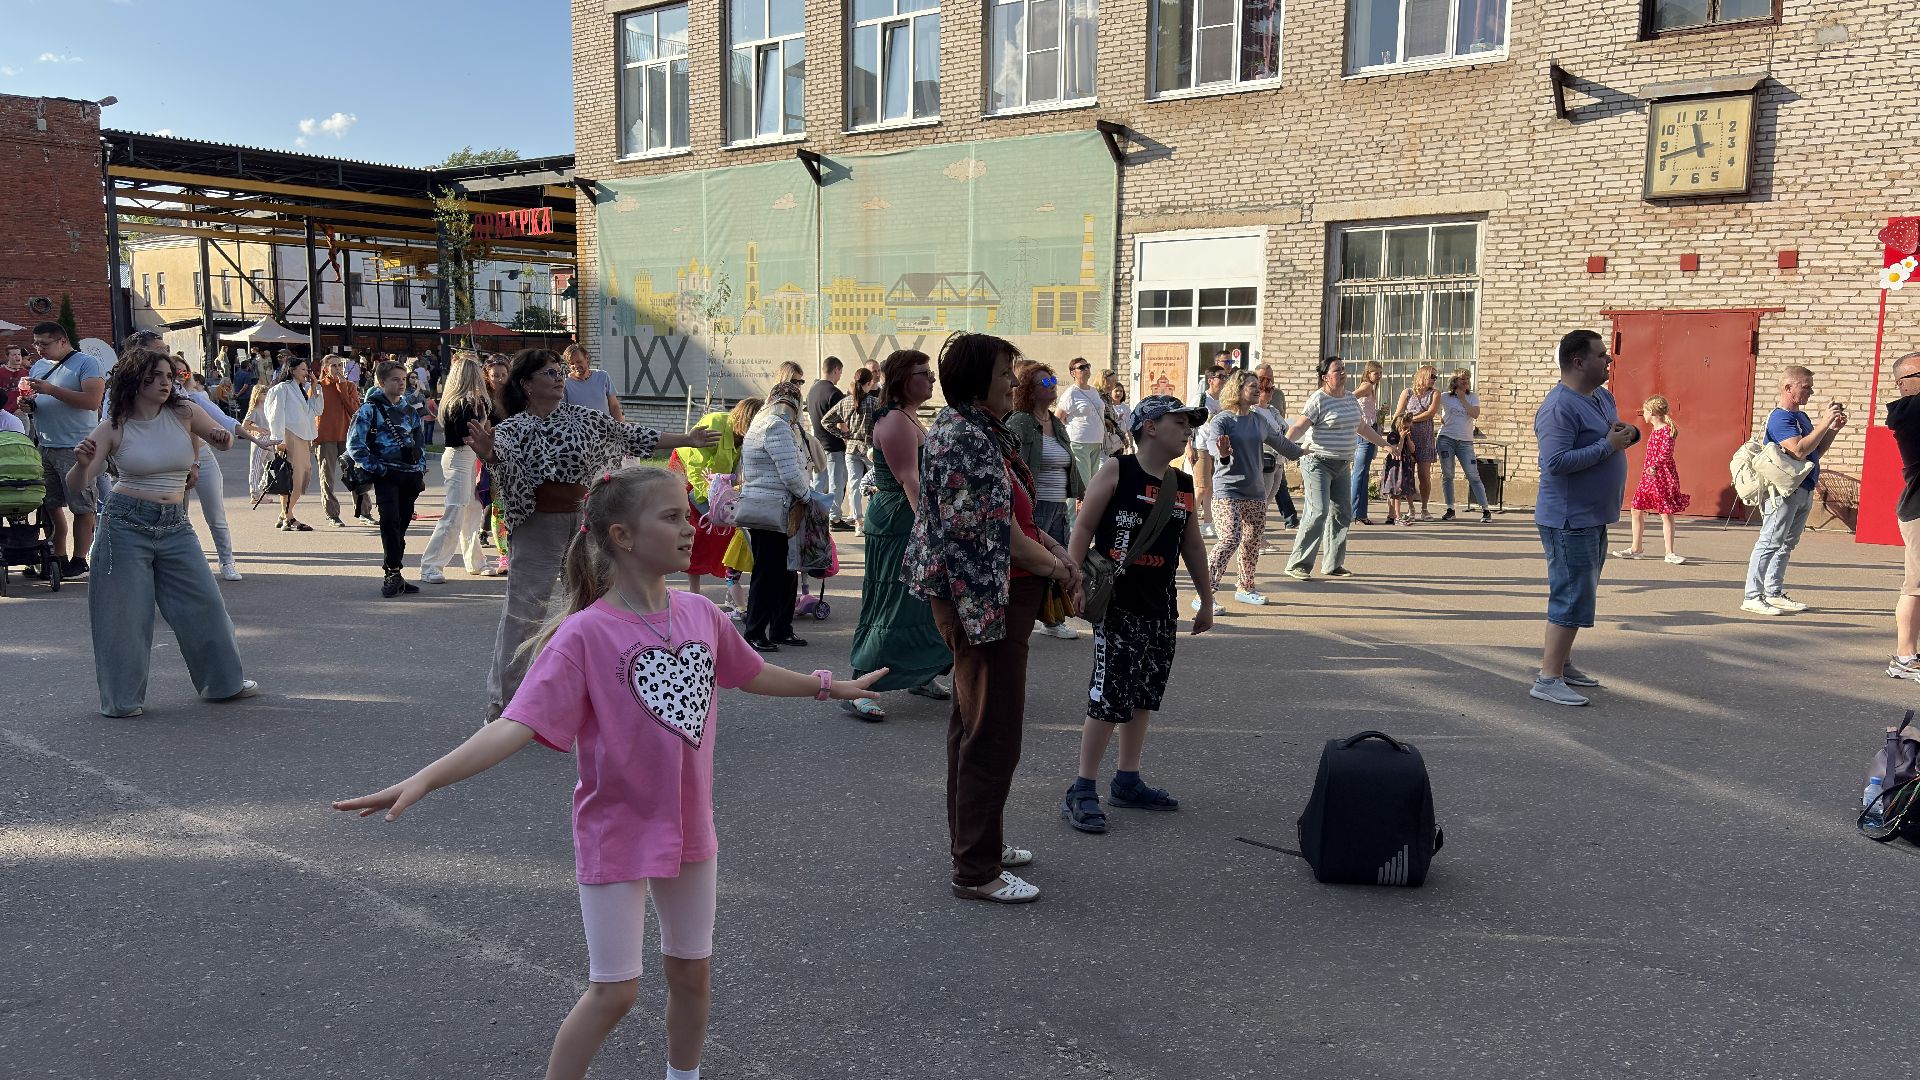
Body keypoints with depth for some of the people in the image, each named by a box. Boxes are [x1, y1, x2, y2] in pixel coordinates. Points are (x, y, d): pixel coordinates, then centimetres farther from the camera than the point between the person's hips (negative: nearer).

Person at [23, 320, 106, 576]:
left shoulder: (87, 364, -5)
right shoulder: (38, 366, 17)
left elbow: (92, 400, -18)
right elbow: (32, 401, 25)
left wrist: (51, 389, -19)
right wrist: (27, 400, 1)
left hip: (76, 449, -7)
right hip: (44, 447, 7)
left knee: (82, 507, -3)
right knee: (50, 505, 9)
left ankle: (79, 559, 3)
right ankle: (58, 556, 18)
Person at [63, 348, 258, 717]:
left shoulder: (184, 413, 0)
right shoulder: (113, 429, -5)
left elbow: (224, 441, 11)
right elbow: (77, 485, -4)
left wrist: (222, 437, -13)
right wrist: (81, 463, -27)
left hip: (176, 526, 3)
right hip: (127, 524, -2)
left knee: (204, 604, 7)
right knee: (124, 614, 4)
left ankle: (223, 681, 24)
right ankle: (123, 697, 19)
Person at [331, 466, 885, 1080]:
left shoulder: (701, 614, -3)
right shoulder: (584, 634, -21)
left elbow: (751, 674, 16)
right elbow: (518, 724, -31)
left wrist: (828, 687, 28)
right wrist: (425, 779, -44)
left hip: (690, 830, 6)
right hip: (617, 837, -5)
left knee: (692, 971, 19)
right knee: (614, 990, 3)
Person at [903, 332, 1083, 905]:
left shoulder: (984, 431, 13)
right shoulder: (963, 437, -19)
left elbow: (1016, 515, 16)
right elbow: (997, 531, -20)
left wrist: (1057, 551, 1)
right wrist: (1057, 568, -7)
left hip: (988, 597, 11)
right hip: (985, 597, -11)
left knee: (974, 722, 19)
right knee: (993, 733, -4)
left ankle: (974, 839, 33)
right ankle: (976, 872, 5)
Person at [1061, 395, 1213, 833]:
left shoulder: (1184, 485, 12)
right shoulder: (1117, 470, -7)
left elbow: (1192, 546, 20)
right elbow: (1084, 526, -9)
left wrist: (1206, 600, 23)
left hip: (1160, 608, 7)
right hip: (1117, 605, -7)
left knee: (1143, 697, 13)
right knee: (1109, 698, -9)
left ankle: (1127, 782, 25)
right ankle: (1081, 791, 1)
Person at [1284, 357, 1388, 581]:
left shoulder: (1350, 399, 14)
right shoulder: (1318, 400, -10)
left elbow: (1362, 427, 27)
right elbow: (1299, 427, -20)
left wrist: (1386, 445, 33)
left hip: (1342, 465, 8)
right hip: (1318, 462, -8)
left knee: (1343, 513, 8)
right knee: (1318, 512, -16)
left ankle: (1333, 564, 18)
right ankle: (1298, 565, -11)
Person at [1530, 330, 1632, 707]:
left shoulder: (1603, 397, 11)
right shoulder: (1559, 407, -20)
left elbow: (1621, 432, 24)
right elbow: (1556, 462, -29)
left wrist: (1627, 433, 0)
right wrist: (1608, 445, -23)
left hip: (1593, 518, 10)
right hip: (1569, 520, -10)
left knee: (1580, 596, 18)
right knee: (1572, 599, -10)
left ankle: (1562, 663, 30)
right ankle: (1548, 679, -5)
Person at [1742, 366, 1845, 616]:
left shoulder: (1802, 417, 16)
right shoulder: (1780, 418, -14)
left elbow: (1817, 450, 21)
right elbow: (1799, 450, -25)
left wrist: (1834, 429, 8)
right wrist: (1824, 423, -21)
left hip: (1803, 490, 10)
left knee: (1786, 544, 13)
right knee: (1769, 543, -10)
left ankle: (1774, 593, 20)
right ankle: (1752, 597, -10)